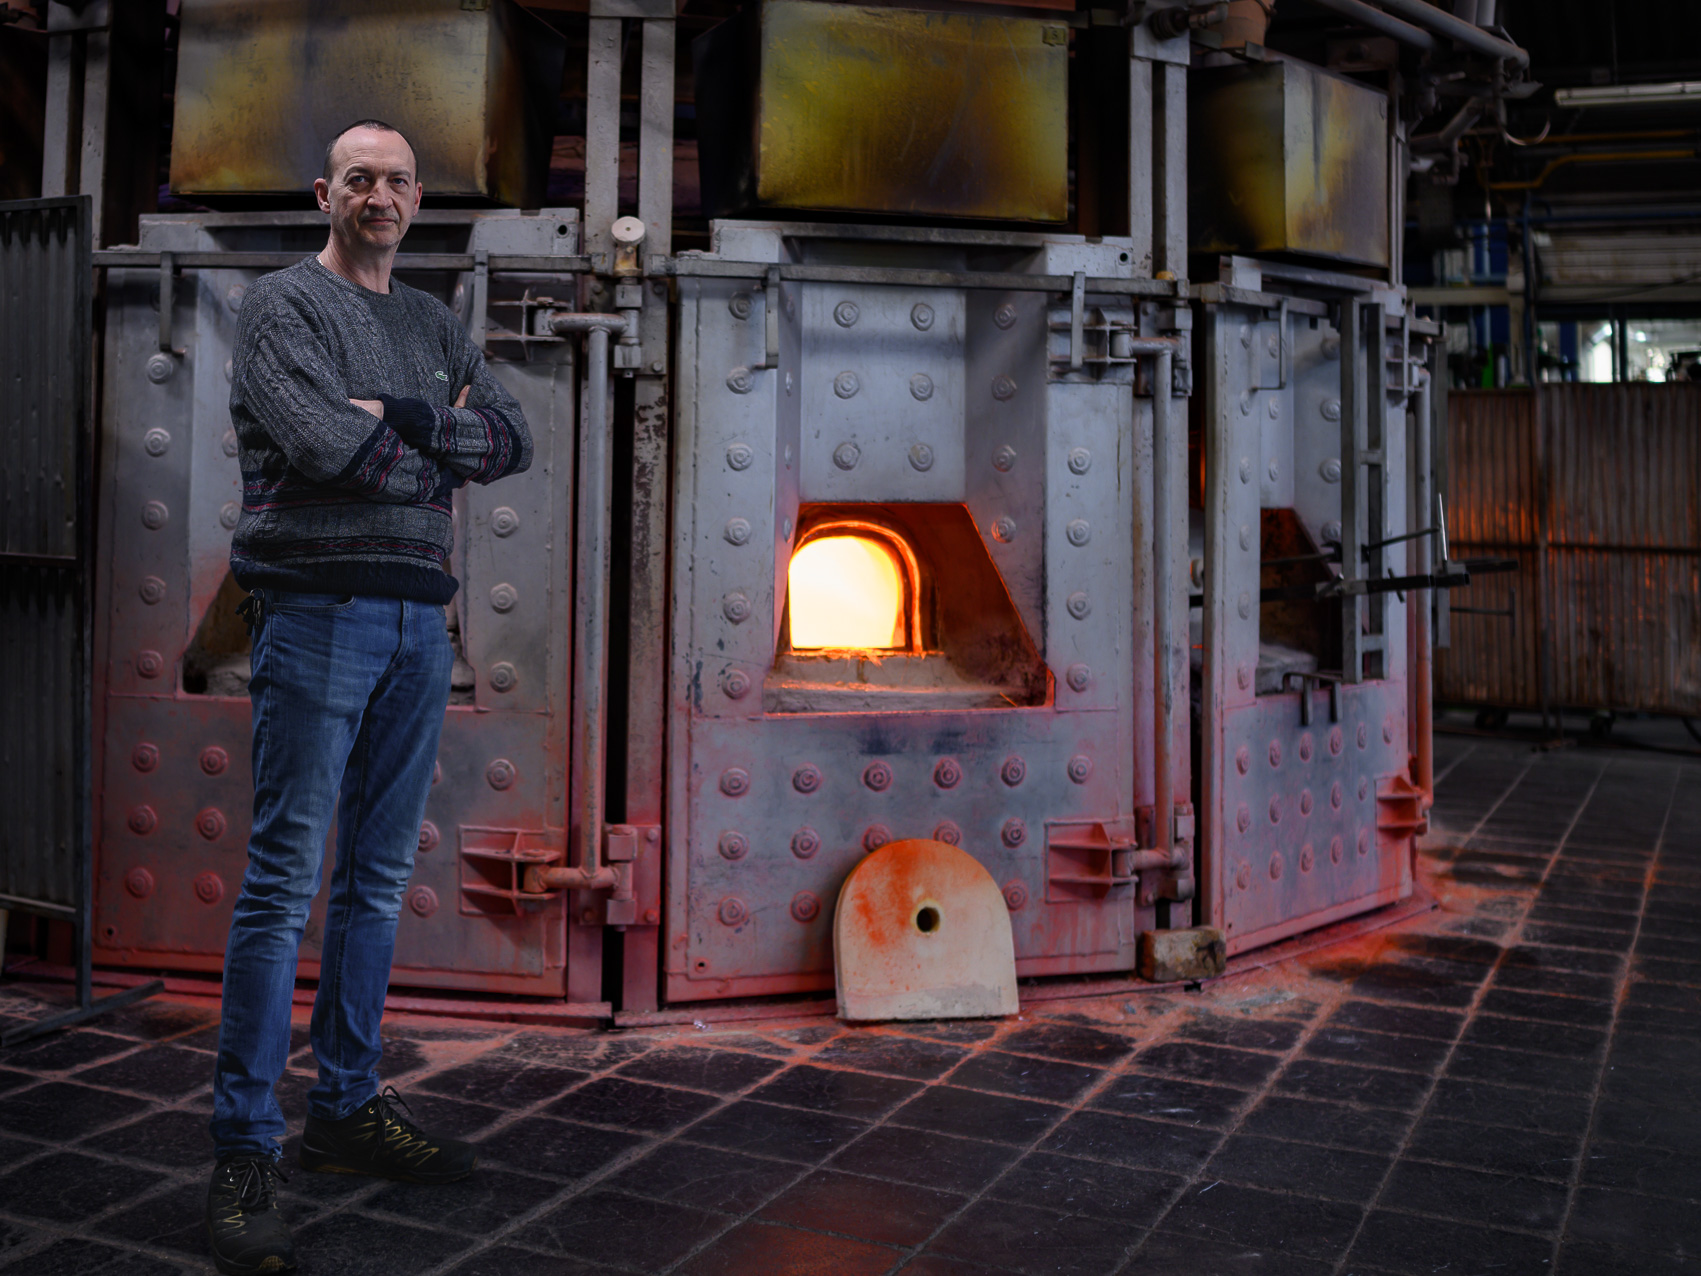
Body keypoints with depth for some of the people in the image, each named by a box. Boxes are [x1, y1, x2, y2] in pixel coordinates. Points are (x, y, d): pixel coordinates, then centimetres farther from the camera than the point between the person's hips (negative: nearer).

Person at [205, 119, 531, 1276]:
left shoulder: (435, 325, 20)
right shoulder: (285, 304, 1)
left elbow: (515, 439, 7)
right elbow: (324, 446, -15)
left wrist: (410, 419, -7)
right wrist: (442, 453, 0)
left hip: (419, 619, 6)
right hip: (319, 609, -6)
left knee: (379, 880, 10)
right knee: (285, 883, -8)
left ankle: (349, 1108, 21)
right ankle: (246, 1150, -1)